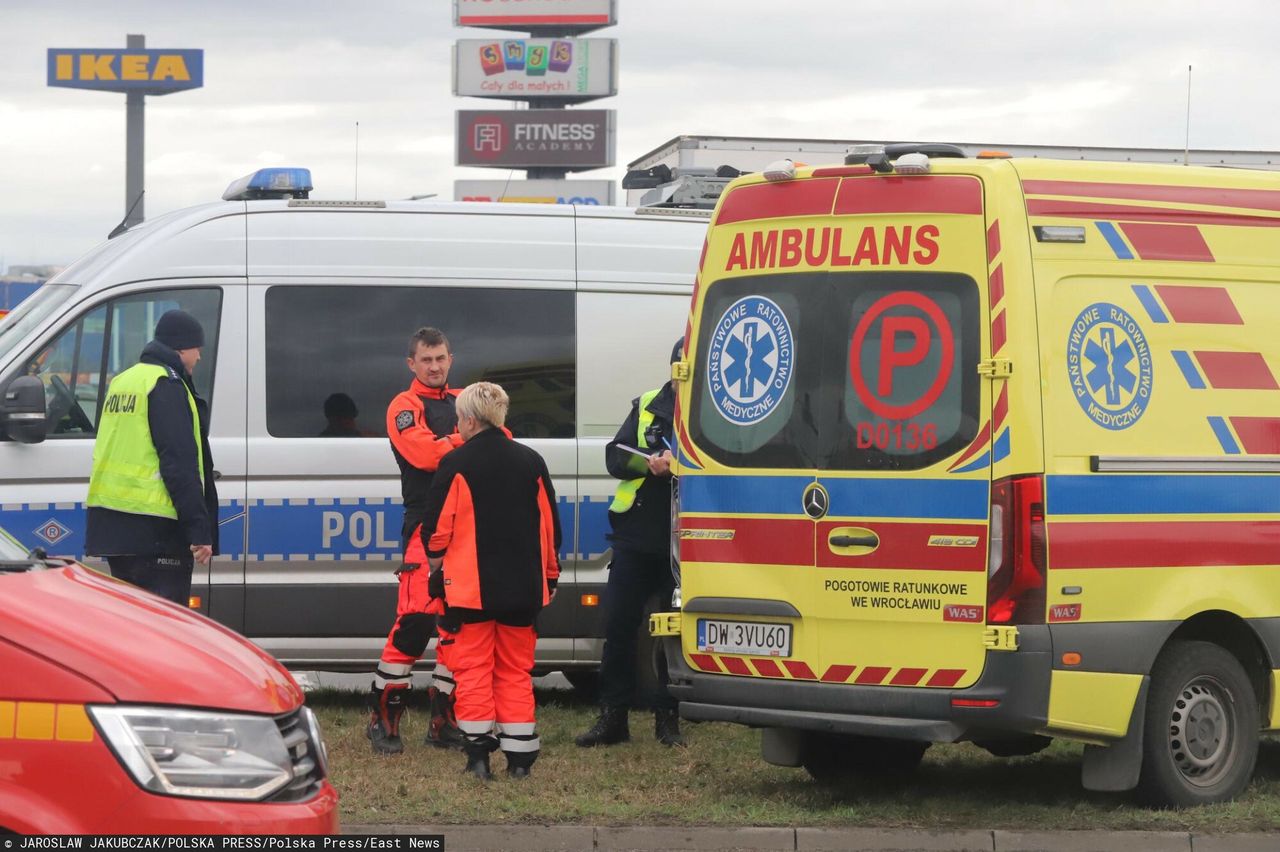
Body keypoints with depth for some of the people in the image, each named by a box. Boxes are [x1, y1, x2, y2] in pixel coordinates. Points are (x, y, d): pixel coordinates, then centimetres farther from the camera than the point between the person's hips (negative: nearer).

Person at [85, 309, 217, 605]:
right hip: (154, 531, -9)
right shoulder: (166, 385, -11)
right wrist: (199, 528, -20)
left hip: (110, 523, 9)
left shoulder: (122, 382, 18)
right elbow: (179, 463, -18)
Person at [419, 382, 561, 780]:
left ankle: (479, 754, -2)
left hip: (472, 586, -4)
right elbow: (550, 526, 11)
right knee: (515, 671, 11)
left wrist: (436, 569, 13)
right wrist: (549, 578, 22)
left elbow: (437, 527, -6)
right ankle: (519, 758, 7)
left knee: (474, 669, 4)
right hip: (523, 589, 4)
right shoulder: (531, 462, 6)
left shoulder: (457, 463, -7)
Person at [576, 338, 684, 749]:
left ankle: (667, 718, 12)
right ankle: (612, 717, 9)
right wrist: (648, 463, -16)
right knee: (618, 625, 2)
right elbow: (615, 456, 4)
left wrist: (681, 465, -25)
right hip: (635, 536, 2)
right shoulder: (647, 406, 10)